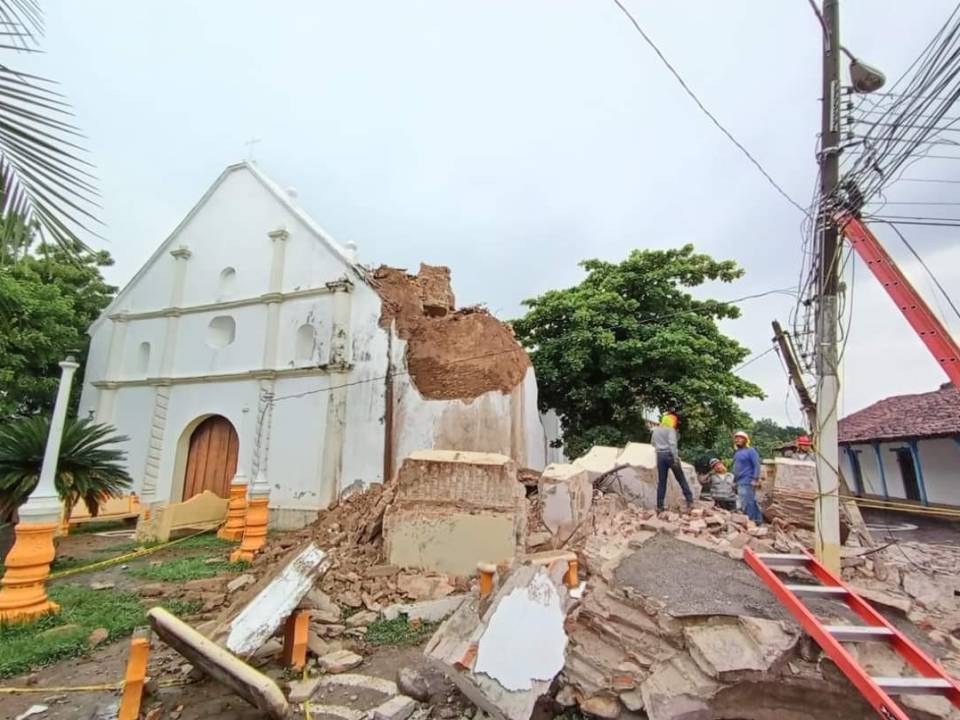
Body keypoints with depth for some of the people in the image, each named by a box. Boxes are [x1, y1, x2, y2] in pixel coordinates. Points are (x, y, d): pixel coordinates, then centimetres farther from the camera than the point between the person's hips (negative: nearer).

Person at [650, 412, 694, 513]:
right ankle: (690, 501, 6)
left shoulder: (655, 430, 14)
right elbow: (672, 443, -18)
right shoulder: (670, 429, -5)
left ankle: (659, 506, 2)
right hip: (670, 455, -5)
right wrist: (676, 457, -21)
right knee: (681, 479, 6)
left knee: (661, 481, 5)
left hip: (660, 456, 5)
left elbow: (652, 443, 25)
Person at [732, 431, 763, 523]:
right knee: (752, 502, 14)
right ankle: (758, 519, 21)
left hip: (748, 482, -9)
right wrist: (735, 481, 22)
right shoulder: (737, 453, 20)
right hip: (740, 483, 9)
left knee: (746, 504, -10)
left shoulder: (751, 451, -5)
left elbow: (757, 465, -13)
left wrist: (755, 479, -20)